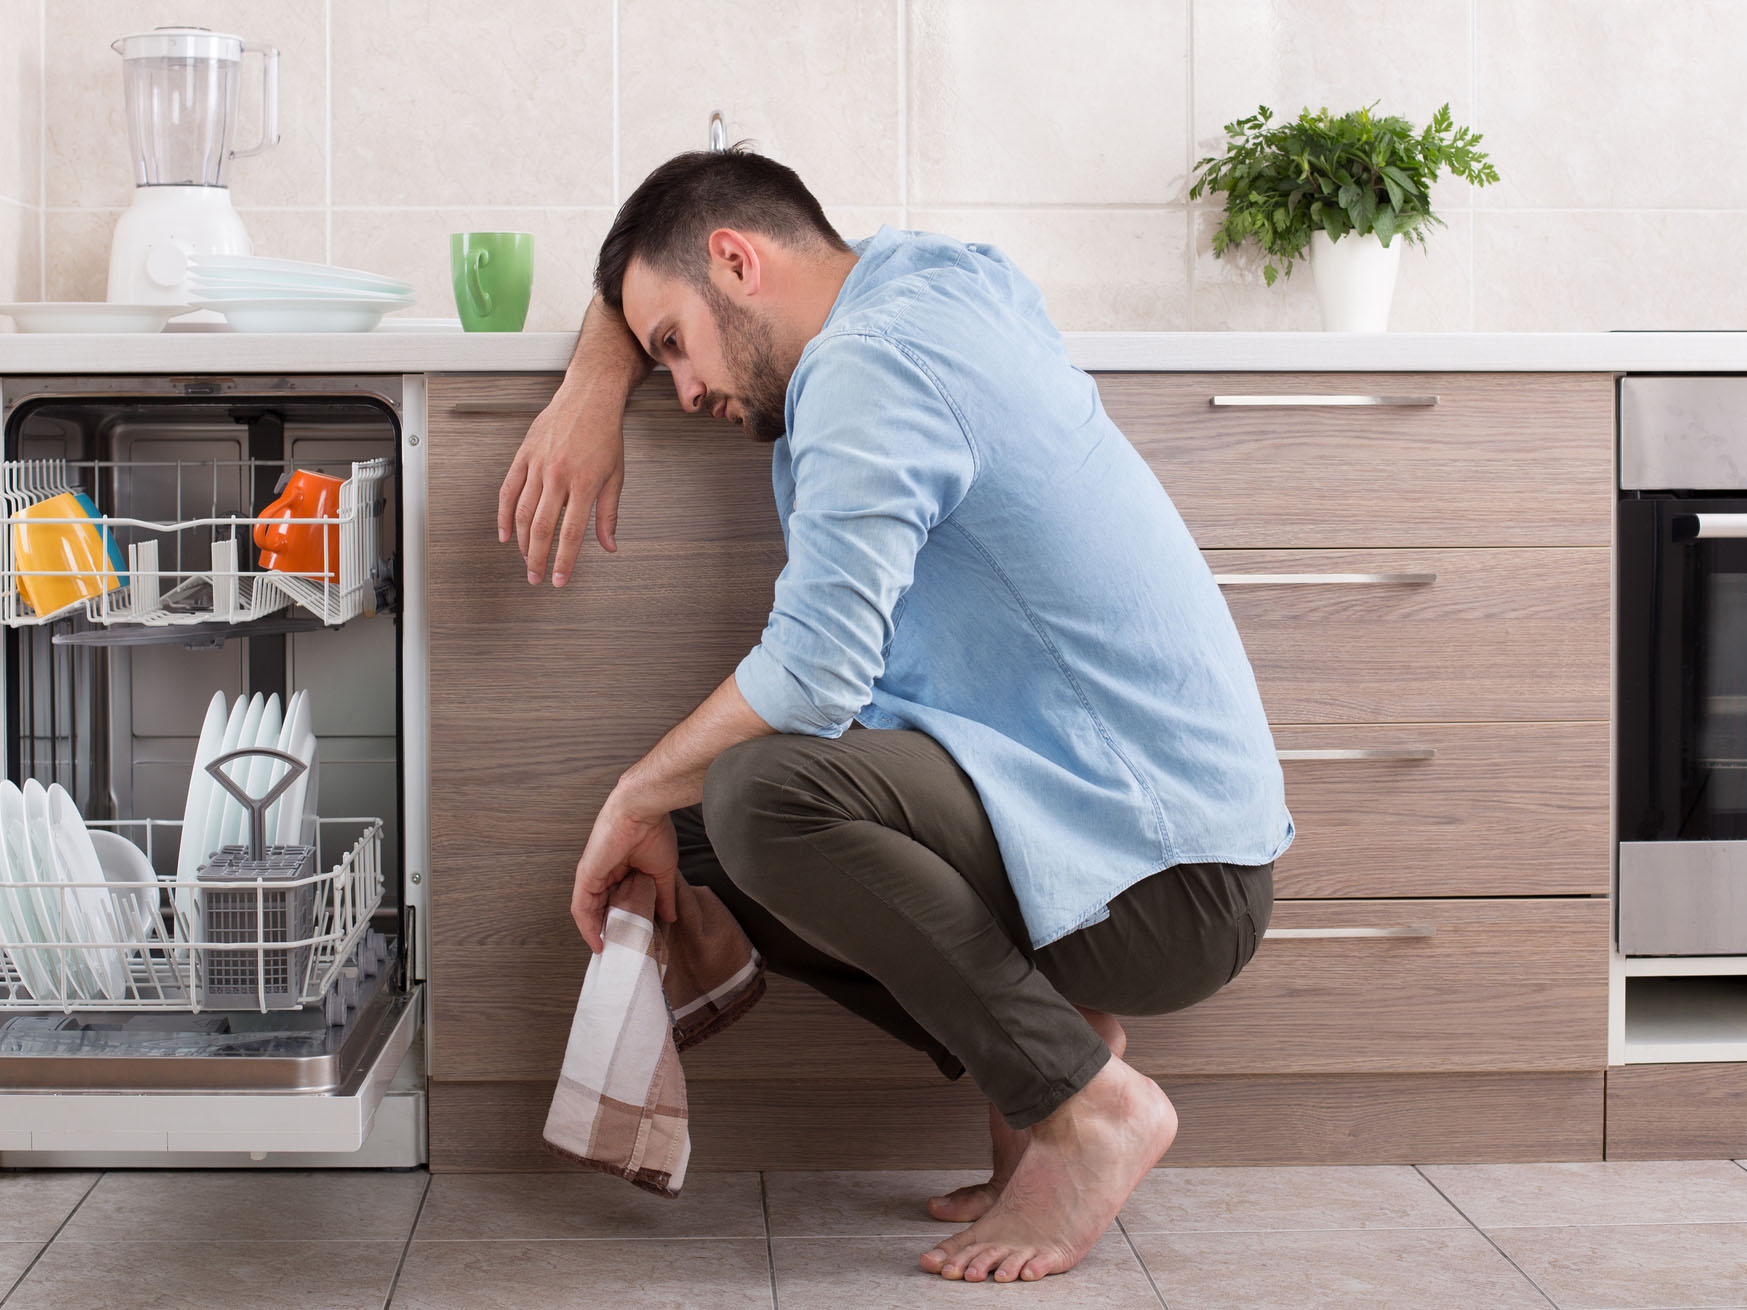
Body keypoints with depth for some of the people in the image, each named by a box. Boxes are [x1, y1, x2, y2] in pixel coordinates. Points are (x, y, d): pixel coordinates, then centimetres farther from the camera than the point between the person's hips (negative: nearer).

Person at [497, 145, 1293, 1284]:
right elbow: (650, 263, 29)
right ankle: (1043, 1030, 6)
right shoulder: (923, 272, 13)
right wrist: (592, 387, 10)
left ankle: (1086, 1105, -14)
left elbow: (816, 672, -24)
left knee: (758, 792, -30)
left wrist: (637, 795, -8)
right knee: (694, 831, 7)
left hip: (1167, 885, -10)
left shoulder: (870, 366, -16)